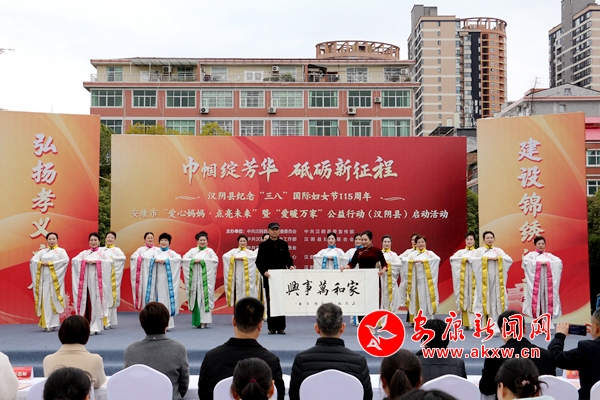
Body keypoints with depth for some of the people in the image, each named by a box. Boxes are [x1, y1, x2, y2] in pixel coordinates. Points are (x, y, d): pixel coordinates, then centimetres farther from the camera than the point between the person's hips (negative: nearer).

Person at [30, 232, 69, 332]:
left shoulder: (61, 251, 7)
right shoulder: (42, 252, 16)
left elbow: (66, 260, -11)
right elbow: (33, 260, 5)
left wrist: (50, 263, -14)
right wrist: (41, 263, -13)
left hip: (55, 279, -3)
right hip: (44, 278, 3)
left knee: (54, 300, -5)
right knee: (45, 300, -2)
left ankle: (53, 323, -2)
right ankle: (46, 324, 1)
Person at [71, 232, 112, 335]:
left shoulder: (102, 253, 8)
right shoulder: (84, 253, 15)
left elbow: (109, 261, -8)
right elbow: (74, 260, 2)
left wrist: (96, 261, -15)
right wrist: (85, 261, -11)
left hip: (97, 280, -2)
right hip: (86, 280, 2)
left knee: (96, 302, -4)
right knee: (86, 302, -2)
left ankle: (95, 327, -1)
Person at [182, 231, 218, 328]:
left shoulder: (210, 251, 9)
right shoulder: (193, 250, 15)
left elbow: (215, 260, -5)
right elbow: (184, 258, 4)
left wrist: (202, 261, -12)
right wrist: (193, 260, -12)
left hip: (206, 277, -2)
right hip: (195, 277, 2)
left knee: (205, 297, -7)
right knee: (196, 298, -2)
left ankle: (204, 320, -7)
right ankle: (197, 321, 4)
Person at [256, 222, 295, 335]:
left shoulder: (284, 244, 10)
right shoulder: (263, 245, 2)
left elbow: (288, 258, 12)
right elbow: (259, 261, -2)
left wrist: (291, 265, -8)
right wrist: (264, 271, -18)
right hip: (269, 278, -2)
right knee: (270, 302, 2)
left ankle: (281, 327, 9)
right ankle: (271, 327, 8)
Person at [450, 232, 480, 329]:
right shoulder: (461, 252, 14)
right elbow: (452, 258, -3)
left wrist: (469, 259, -14)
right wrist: (463, 259, -11)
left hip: (473, 279, -2)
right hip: (463, 279, 2)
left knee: (474, 299, -7)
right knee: (464, 298, -1)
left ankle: (474, 323, -7)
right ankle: (466, 323, 3)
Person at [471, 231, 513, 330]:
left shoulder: (499, 250, 13)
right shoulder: (479, 251, 6)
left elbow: (510, 260, 3)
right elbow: (472, 260, -10)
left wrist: (499, 258, -11)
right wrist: (486, 258, -14)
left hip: (496, 278, 2)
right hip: (484, 279, -2)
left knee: (496, 300, -4)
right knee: (486, 300, -6)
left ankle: (495, 326, -2)